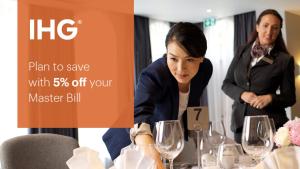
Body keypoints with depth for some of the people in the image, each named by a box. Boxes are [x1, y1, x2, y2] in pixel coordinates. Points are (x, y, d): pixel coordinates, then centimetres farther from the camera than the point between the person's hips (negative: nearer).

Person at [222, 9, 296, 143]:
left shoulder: (285, 60, -2)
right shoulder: (242, 51, 6)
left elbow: (290, 98, 1)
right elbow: (226, 84, 8)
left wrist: (270, 98, -18)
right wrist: (242, 94, -11)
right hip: (241, 122, 3)